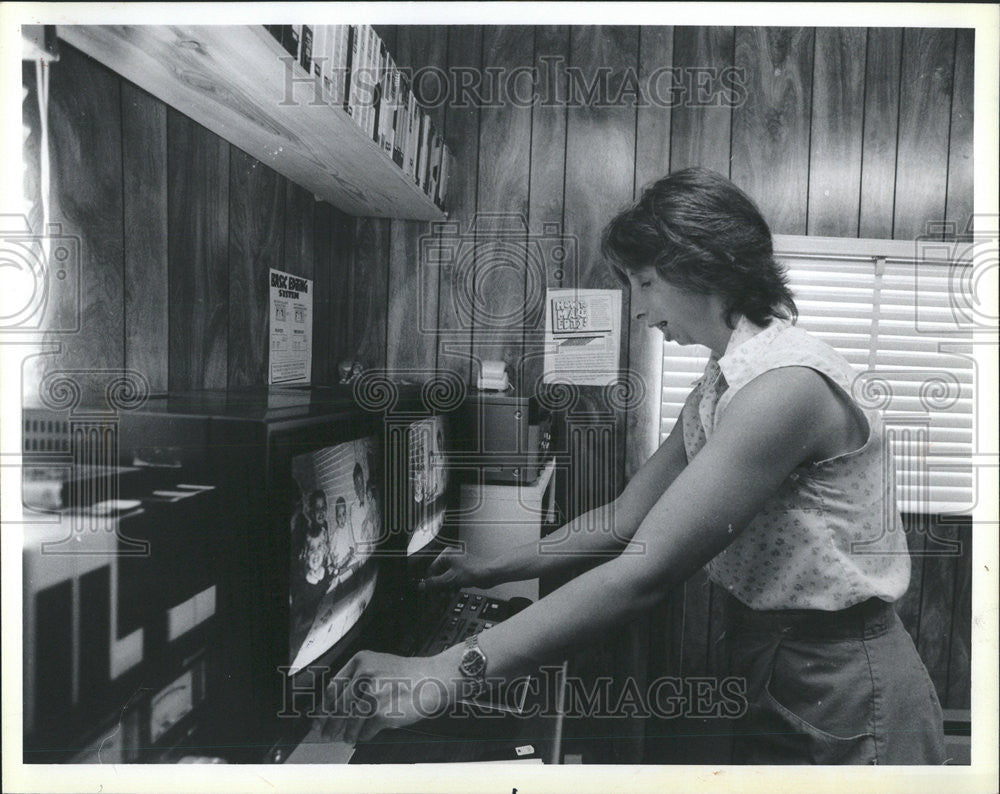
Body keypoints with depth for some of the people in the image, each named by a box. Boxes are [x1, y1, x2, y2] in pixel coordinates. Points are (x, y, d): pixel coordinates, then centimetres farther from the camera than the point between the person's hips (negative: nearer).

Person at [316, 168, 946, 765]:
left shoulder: (787, 382, -26)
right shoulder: (724, 384, 6)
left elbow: (646, 572, -32)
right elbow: (629, 519, 7)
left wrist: (447, 672, -31)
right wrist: (494, 570, 6)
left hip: (840, 691, -8)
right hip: (779, 663, 8)